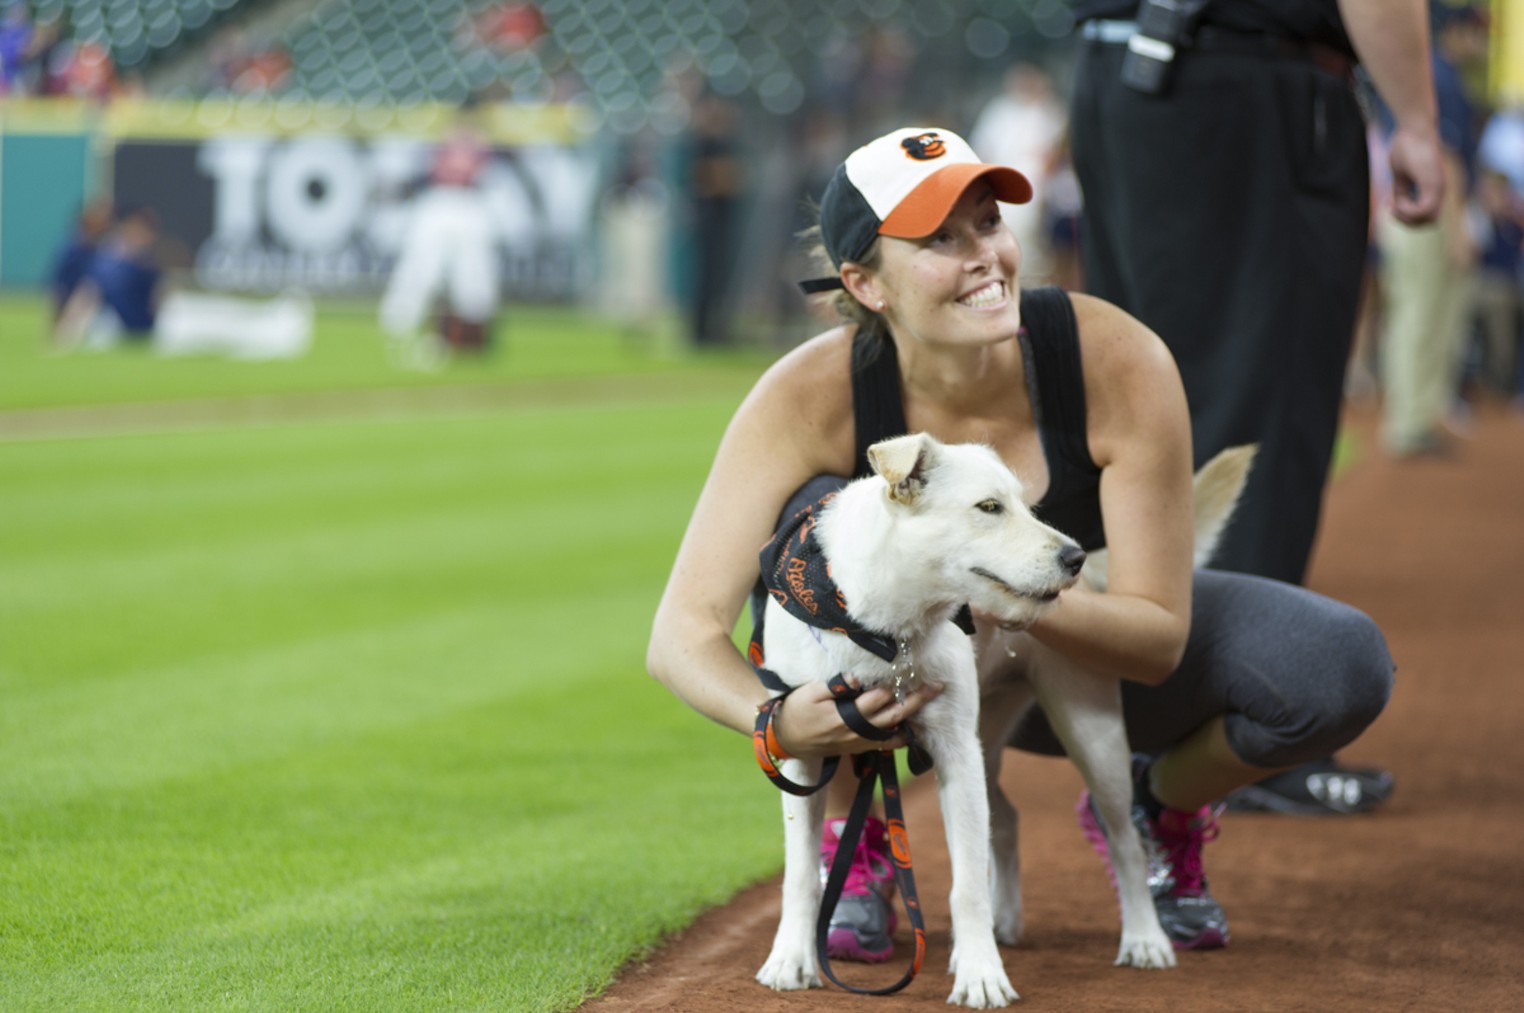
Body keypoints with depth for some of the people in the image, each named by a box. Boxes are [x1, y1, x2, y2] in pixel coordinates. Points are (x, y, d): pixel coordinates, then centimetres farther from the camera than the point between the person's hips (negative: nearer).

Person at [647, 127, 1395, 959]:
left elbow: (1160, 640, -26)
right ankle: (851, 848, -12)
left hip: (1085, 654, 1)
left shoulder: (1121, 364, -30)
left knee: (1343, 667, -25)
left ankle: (1160, 812, 8)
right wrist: (776, 723, -56)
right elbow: (682, 633, -34)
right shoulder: (811, 396, -30)